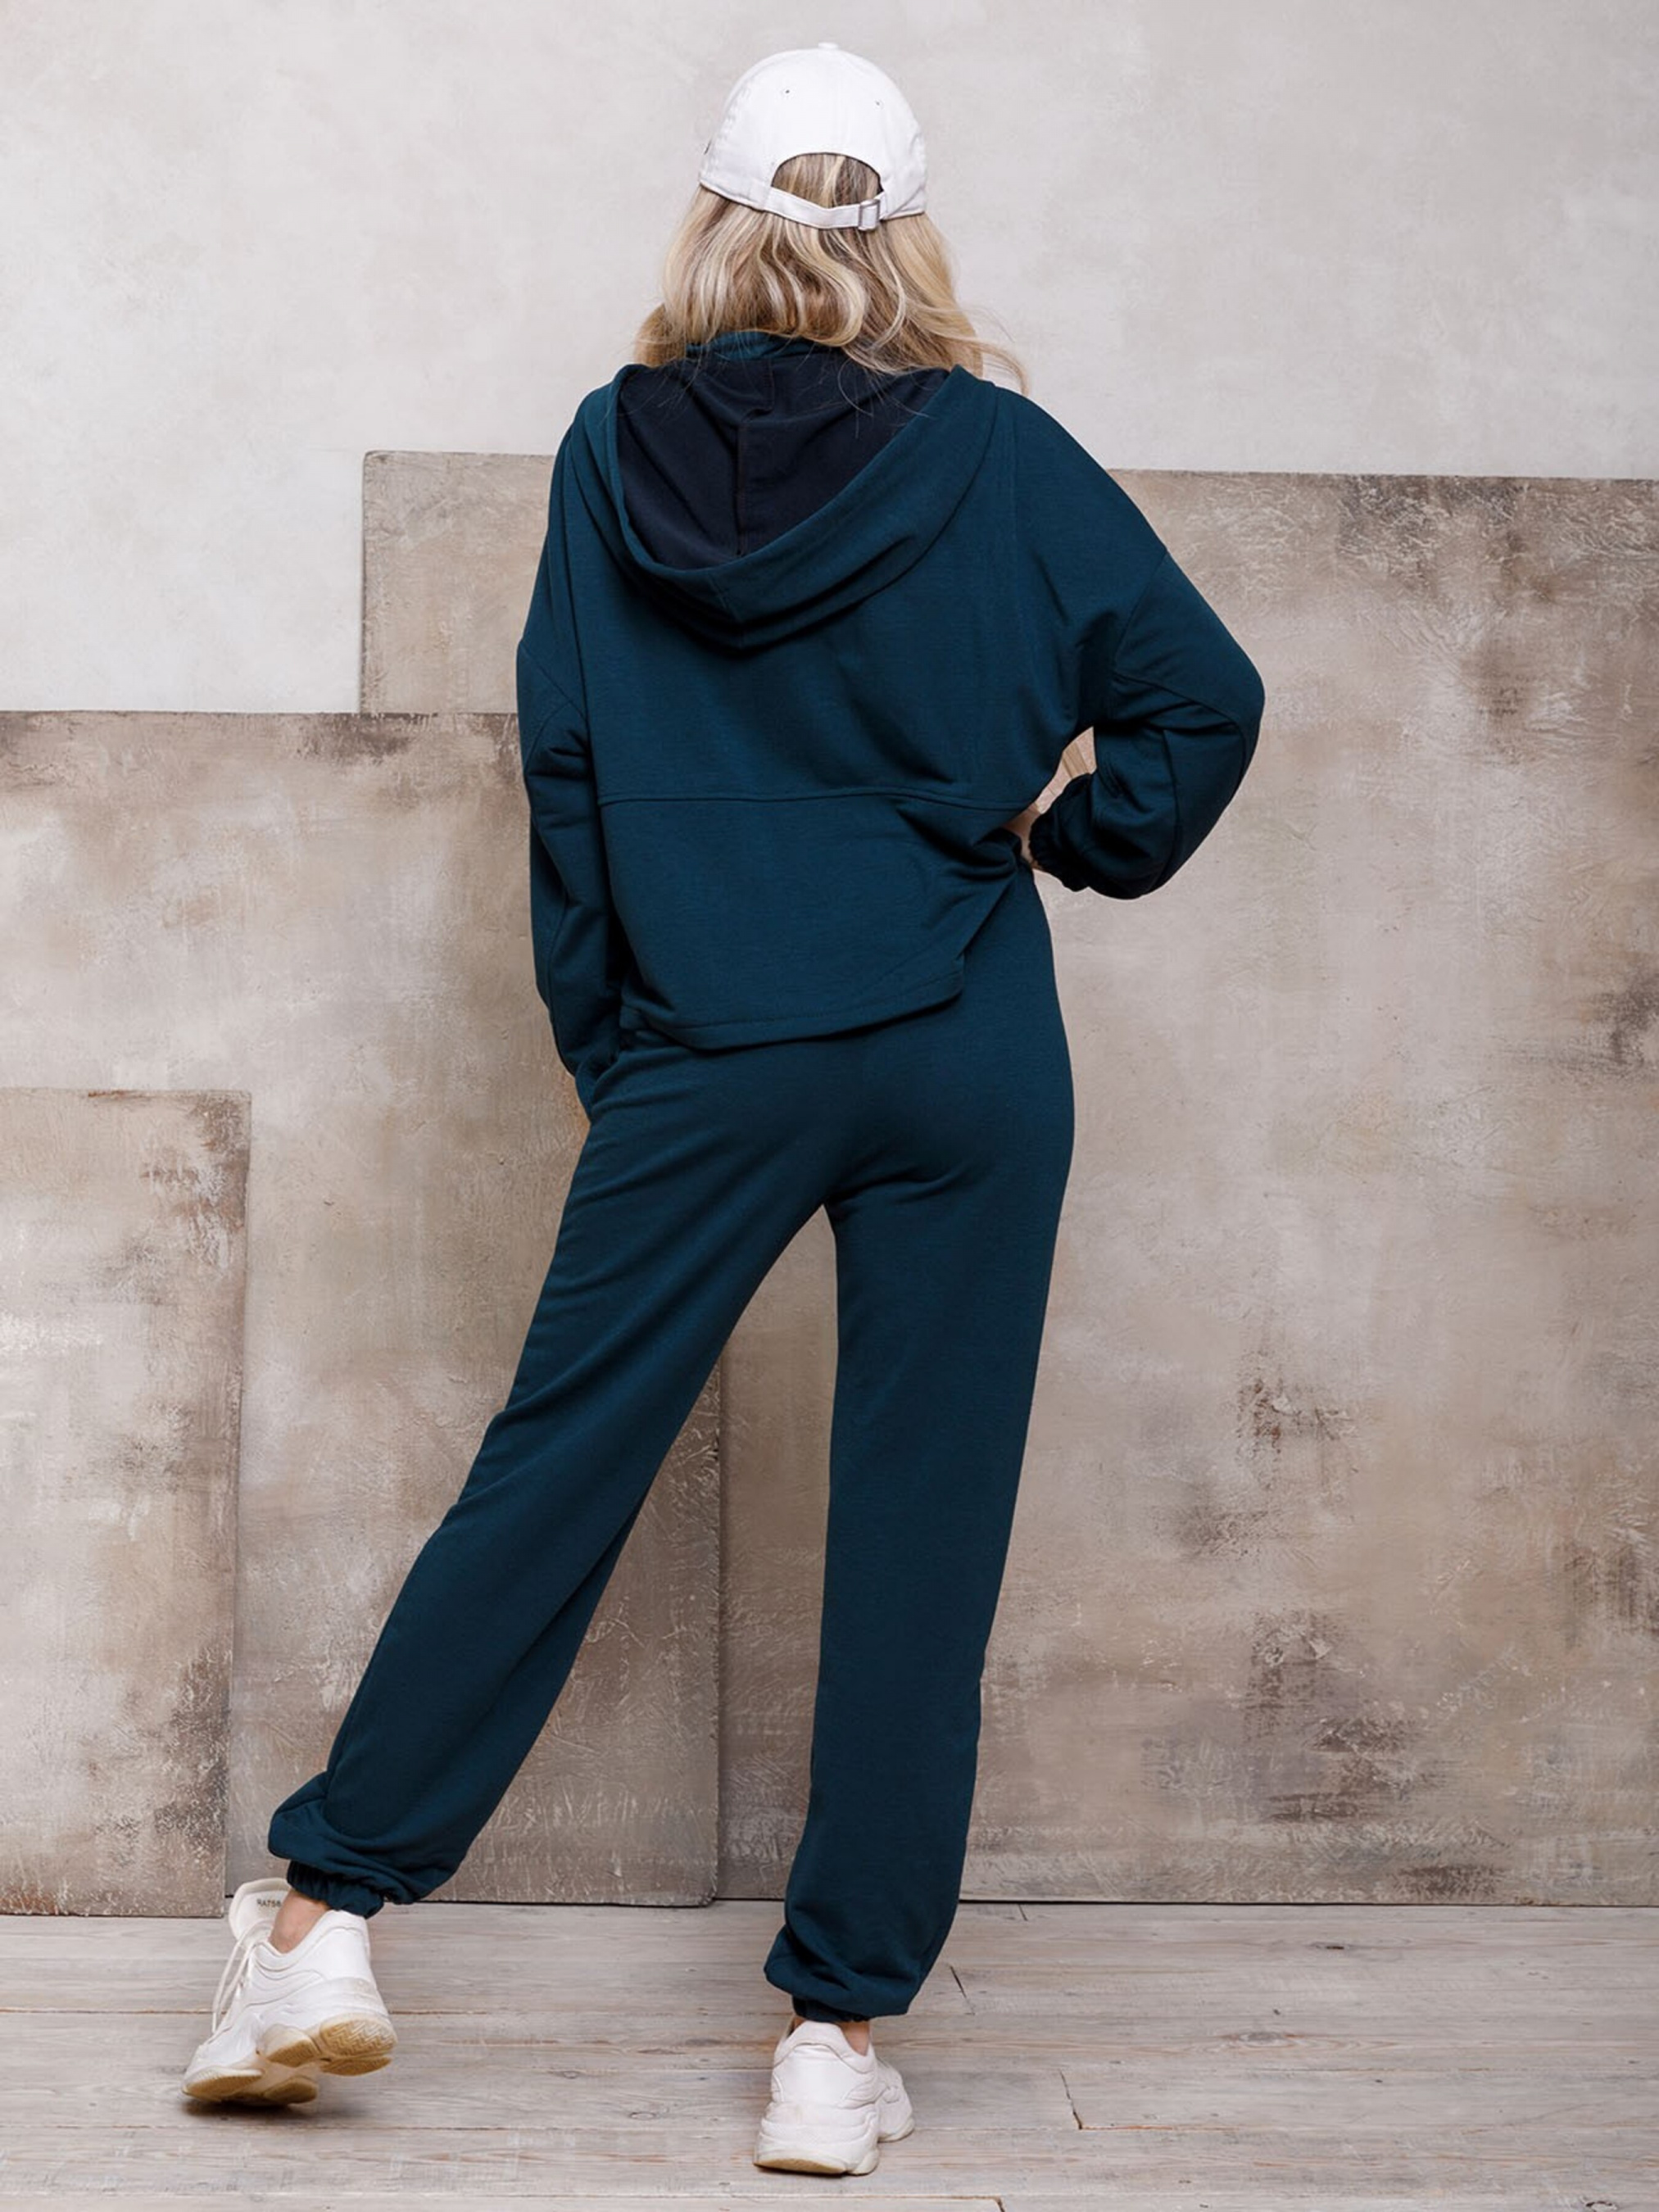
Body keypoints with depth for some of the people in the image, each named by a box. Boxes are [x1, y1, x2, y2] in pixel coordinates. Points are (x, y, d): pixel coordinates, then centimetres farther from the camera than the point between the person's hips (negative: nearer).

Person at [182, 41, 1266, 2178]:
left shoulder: (615, 449, 3)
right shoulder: (996, 452, -1)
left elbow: (563, 771, 5)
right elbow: (1205, 695, -2)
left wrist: (603, 1042, 12)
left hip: (705, 1057, 1)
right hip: (967, 1060, -1)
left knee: (553, 1466, 10)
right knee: (920, 1527, 4)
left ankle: (320, 1915, 14)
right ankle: (838, 2037, 10)